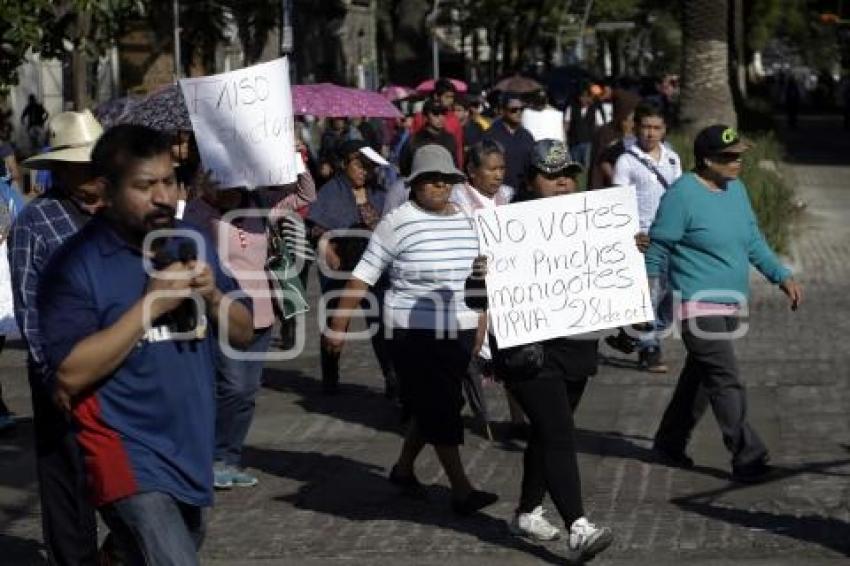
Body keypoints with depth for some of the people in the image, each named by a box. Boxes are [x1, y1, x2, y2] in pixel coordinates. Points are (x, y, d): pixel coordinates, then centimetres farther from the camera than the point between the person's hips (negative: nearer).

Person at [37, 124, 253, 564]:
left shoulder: (192, 243, 6)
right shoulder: (77, 264, -12)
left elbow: (243, 335, 11)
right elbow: (71, 374, -20)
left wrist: (212, 295, -10)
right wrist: (151, 304, -21)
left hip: (192, 453, 7)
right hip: (129, 458, -7)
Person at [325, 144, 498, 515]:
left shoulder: (466, 221, 8)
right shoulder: (397, 223, -9)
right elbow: (363, 276, -9)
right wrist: (337, 327, -11)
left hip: (459, 331, 6)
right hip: (416, 331, -6)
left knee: (431, 406, 14)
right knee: (440, 410, -7)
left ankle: (403, 468, 34)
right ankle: (461, 491, -5)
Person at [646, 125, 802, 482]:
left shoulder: (735, 189, 10)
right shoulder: (682, 194, -15)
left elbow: (753, 241, 17)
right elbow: (657, 250, -11)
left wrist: (783, 277, 8)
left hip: (730, 305, 9)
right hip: (698, 307, -9)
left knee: (699, 375, 17)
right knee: (726, 383, -11)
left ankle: (670, 441, 32)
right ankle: (747, 458, -8)